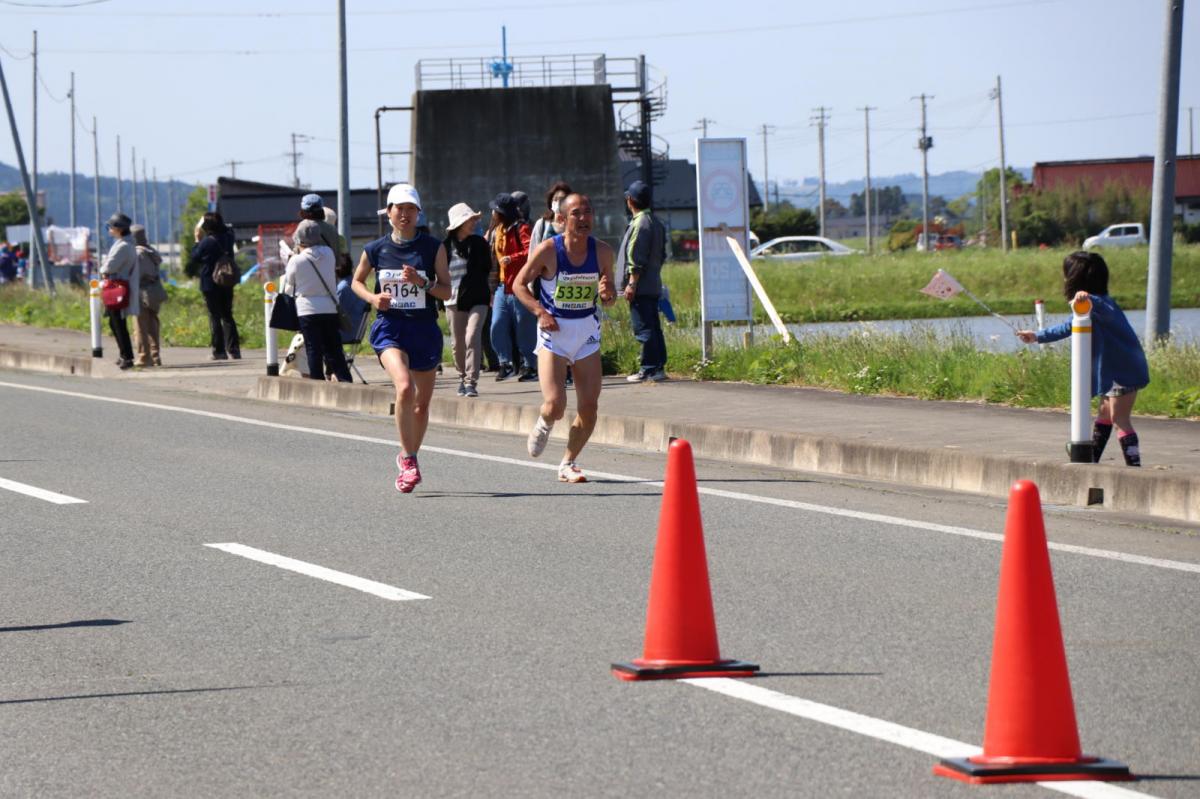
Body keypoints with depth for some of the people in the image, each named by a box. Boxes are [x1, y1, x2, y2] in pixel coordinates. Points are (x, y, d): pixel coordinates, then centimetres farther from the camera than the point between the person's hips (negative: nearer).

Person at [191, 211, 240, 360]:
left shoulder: (207, 242, -16)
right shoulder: (228, 238, 0)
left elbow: (195, 256, -5)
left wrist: (197, 240, 7)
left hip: (210, 285, -5)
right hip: (227, 284, 5)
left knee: (215, 317, 1)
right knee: (227, 316, 12)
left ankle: (218, 351, 0)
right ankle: (233, 349, 5)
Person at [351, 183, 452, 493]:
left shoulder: (433, 247, 0)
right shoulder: (376, 249, 2)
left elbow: (446, 292, 0)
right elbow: (357, 281, 18)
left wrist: (422, 282, -18)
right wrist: (373, 297, -2)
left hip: (425, 328, 2)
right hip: (390, 327, -2)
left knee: (422, 402, 9)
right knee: (404, 387, -26)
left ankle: (409, 458, 33)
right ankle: (409, 460, -17)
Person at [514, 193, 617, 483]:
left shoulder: (602, 252, -2)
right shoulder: (548, 250, -13)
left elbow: (609, 298, 7)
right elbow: (520, 283, -2)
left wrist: (607, 294, -17)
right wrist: (539, 311, -15)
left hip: (587, 330, 3)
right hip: (554, 330, -3)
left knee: (589, 406, -2)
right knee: (555, 405, -13)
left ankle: (568, 464, 17)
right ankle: (543, 424, 25)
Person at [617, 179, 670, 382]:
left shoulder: (640, 224, -15)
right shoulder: (656, 223, 15)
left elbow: (637, 259, -19)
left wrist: (632, 284, -17)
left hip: (641, 287, -9)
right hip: (654, 286, 9)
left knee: (643, 328, -8)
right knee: (653, 328, 12)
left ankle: (649, 369, -9)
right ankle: (659, 367, 13)